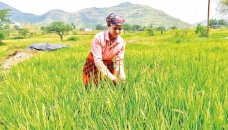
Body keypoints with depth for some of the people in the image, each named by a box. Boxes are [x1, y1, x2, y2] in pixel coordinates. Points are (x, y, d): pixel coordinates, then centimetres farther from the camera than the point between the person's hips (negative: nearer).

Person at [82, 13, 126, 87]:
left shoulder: (121, 43, -14)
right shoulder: (98, 37, -26)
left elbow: (119, 62, -11)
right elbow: (97, 60, -28)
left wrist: (122, 75, -32)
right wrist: (111, 77, -35)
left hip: (108, 65, 3)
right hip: (93, 64, -3)